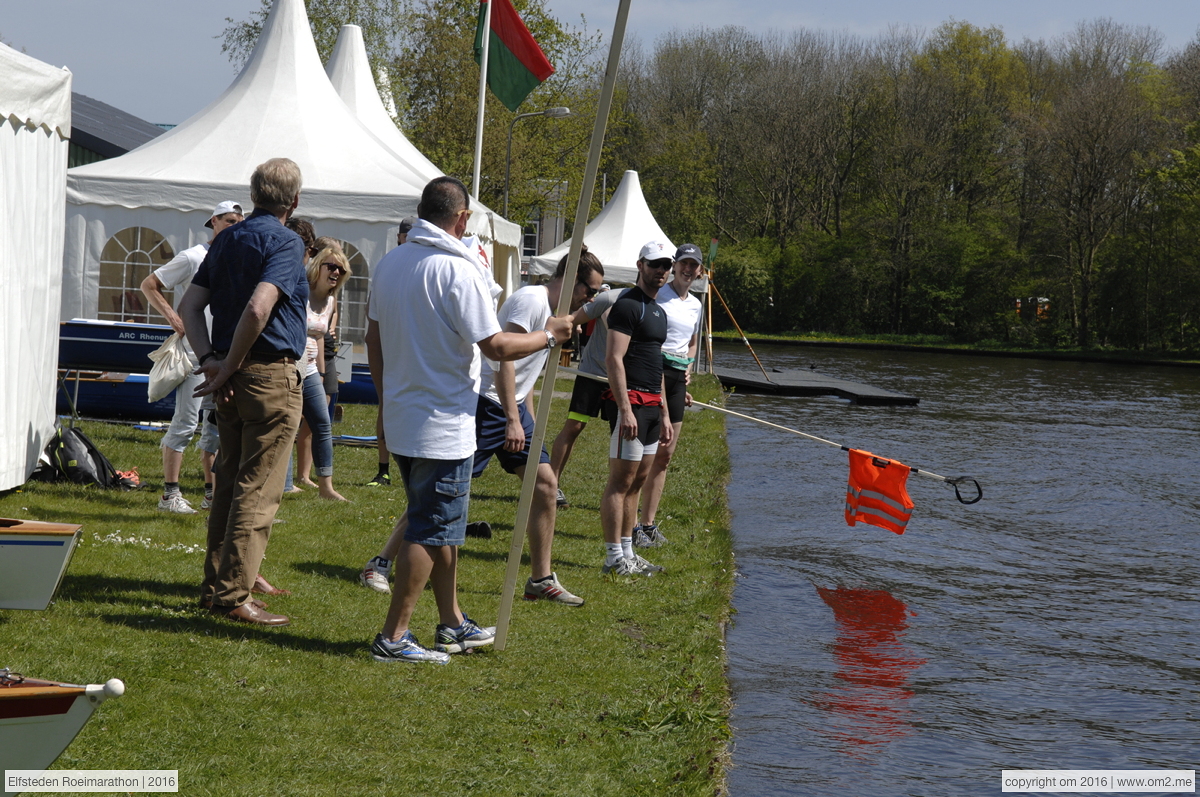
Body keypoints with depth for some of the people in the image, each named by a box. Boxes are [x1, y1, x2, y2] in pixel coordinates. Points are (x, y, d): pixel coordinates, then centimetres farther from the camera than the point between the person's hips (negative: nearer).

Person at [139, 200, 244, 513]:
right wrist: (172, 317, -17)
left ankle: (212, 491, 18)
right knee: (186, 421, -10)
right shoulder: (192, 258, -6)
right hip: (194, 351, -8)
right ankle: (170, 494, -8)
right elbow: (149, 284, -6)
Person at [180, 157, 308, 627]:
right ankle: (234, 596, -6)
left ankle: (216, 584, 19)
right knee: (258, 490, -5)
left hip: (232, 378, 8)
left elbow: (190, 306, 8)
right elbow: (257, 309, -24)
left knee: (230, 482, 15)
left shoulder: (227, 239, 13)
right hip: (271, 376, -8)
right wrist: (229, 368, -15)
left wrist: (210, 360, -1)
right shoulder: (285, 241, -11)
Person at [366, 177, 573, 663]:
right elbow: (496, 346, -19)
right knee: (431, 531, -2)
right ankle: (393, 637, -1)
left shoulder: (390, 263, 6)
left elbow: (374, 340, 14)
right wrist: (549, 335, -3)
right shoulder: (457, 269, -18)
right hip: (444, 427, -8)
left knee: (439, 527, 19)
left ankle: (453, 624, 27)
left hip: (400, 421, 8)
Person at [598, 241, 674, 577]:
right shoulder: (628, 305, -9)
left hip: (652, 405, 9)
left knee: (638, 480, 11)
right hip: (631, 401, -9)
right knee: (621, 480, -7)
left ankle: (627, 553, 16)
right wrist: (625, 410, -23)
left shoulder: (659, 312, 20)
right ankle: (614, 558, -6)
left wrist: (664, 414, 22)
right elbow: (614, 359, -17)